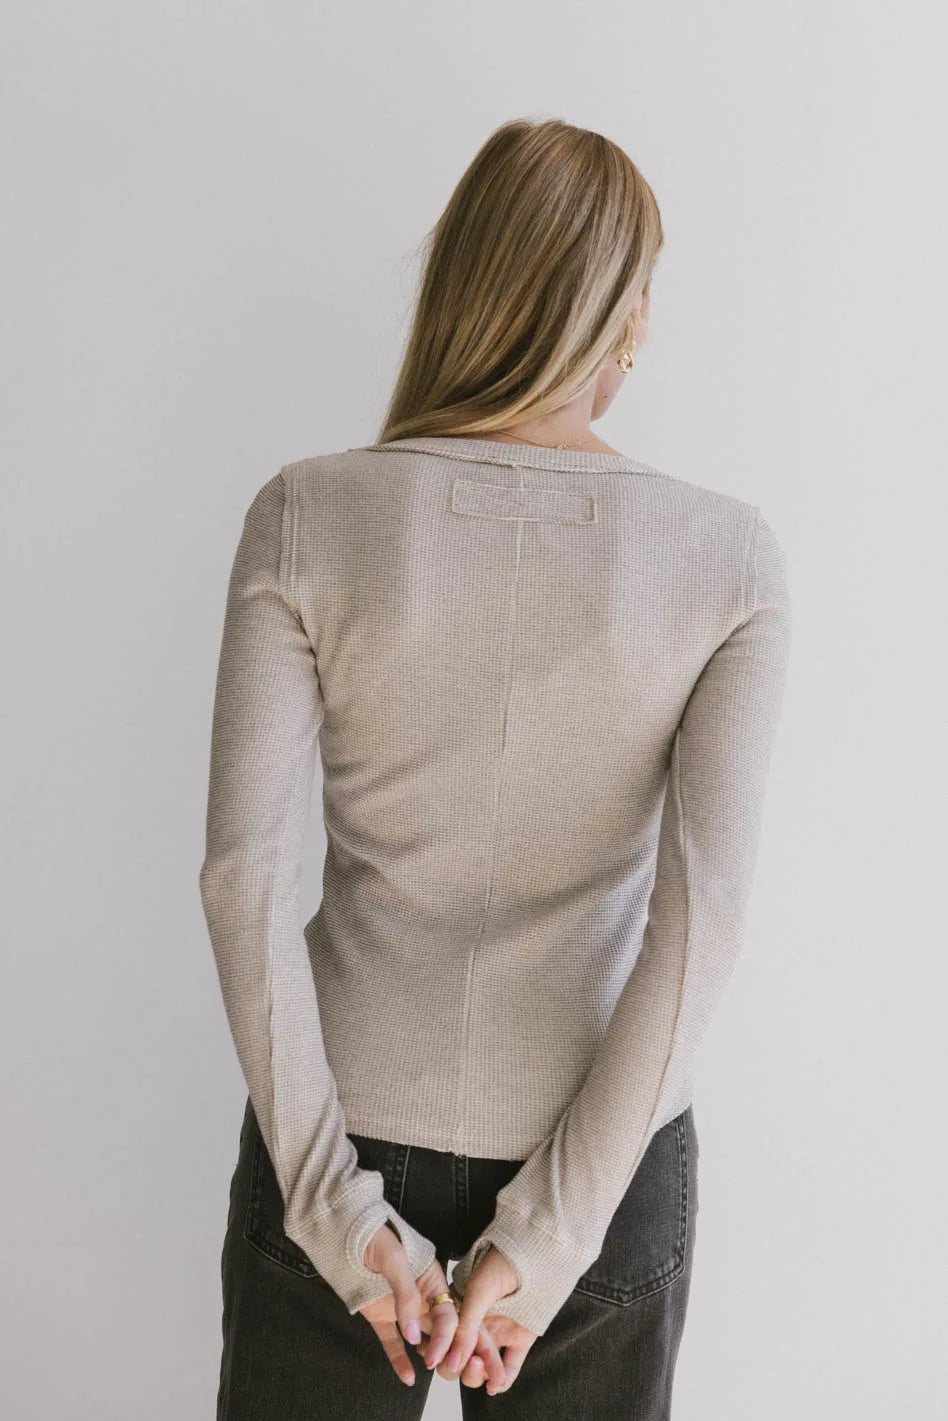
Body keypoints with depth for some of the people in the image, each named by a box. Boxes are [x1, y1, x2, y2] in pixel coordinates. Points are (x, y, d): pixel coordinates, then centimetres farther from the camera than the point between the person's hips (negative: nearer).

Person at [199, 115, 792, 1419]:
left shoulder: (306, 517, -10)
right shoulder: (731, 557, -9)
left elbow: (245, 870, -16)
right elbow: (705, 907, -16)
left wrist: (337, 1206, -10)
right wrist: (546, 1236, -12)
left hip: (349, 1137, 0)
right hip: (604, 1161, 1)